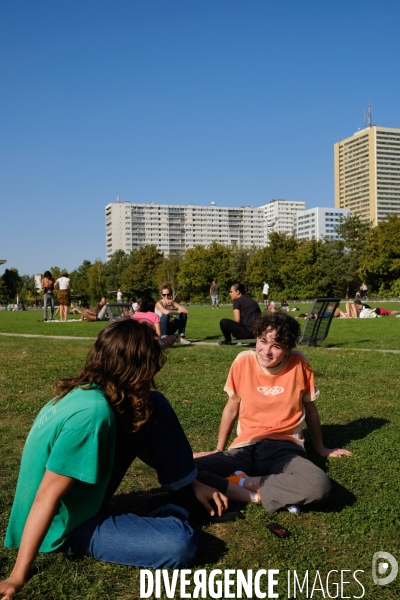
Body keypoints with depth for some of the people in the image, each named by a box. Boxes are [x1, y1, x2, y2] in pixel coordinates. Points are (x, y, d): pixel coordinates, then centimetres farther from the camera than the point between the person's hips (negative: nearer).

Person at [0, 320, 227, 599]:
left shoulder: (85, 391, -5)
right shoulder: (93, 412, -32)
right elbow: (47, 497, -30)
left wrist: (193, 483, 10)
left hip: (83, 497, 8)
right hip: (69, 526, -8)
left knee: (154, 409, -3)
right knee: (182, 544, -23)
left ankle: (188, 495, 8)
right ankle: (174, 514, 10)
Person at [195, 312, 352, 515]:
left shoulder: (299, 364, -4)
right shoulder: (244, 361, -2)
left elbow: (310, 409, 12)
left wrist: (321, 449, 24)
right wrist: (218, 450, 20)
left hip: (285, 449, 0)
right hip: (245, 449, 0)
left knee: (319, 485, -36)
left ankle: (242, 482, -16)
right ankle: (258, 495, -18)